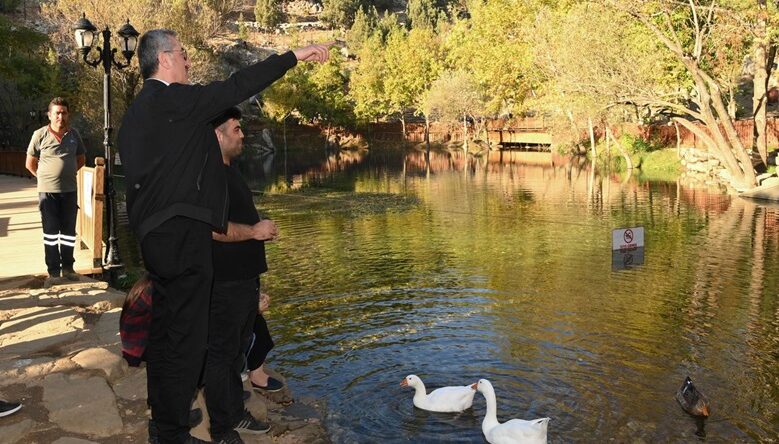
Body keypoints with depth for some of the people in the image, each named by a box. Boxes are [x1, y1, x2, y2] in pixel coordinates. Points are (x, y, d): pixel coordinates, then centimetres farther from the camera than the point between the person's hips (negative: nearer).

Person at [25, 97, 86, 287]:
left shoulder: (74, 134, 4)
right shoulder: (40, 135, -6)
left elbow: (81, 159, 18)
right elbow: (30, 163, 3)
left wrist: (68, 173, 10)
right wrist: (45, 177, 3)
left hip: (70, 190, 3)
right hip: (48, 191, -3)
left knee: (69, 231, 10)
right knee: (50, 232, 3)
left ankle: (67, 267, 22)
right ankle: (53, 272, 9)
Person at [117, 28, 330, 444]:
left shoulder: (137, 110, 17)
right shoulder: (172, 101, -12)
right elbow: (236, 87, -13)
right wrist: (295, 55, -5)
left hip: (155, 235, 10)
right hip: (182, 234, -10)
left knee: (164, 331, 17)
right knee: (186, 336, -2)